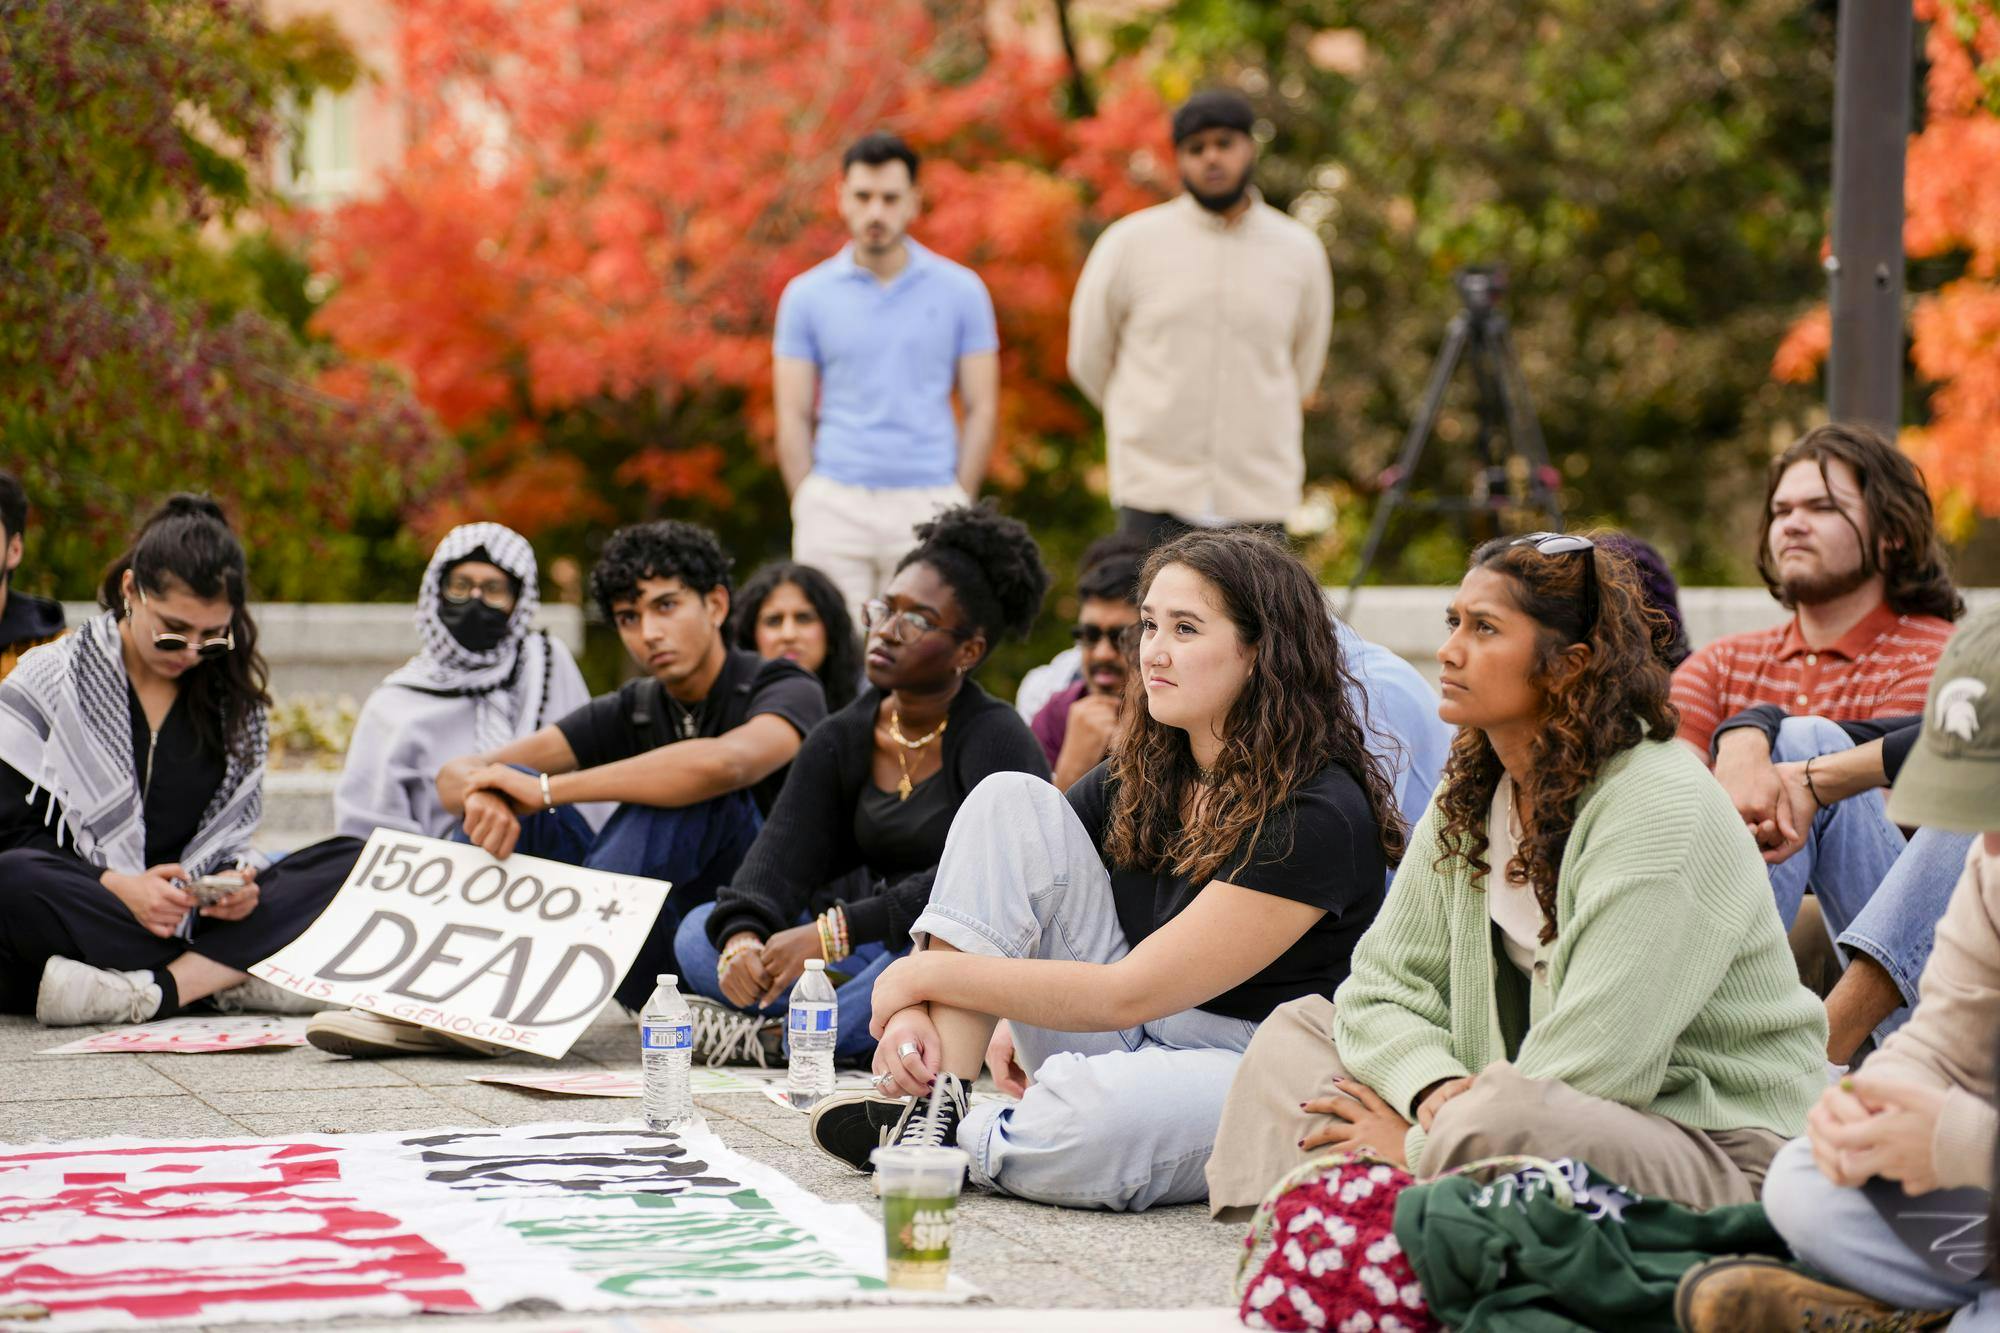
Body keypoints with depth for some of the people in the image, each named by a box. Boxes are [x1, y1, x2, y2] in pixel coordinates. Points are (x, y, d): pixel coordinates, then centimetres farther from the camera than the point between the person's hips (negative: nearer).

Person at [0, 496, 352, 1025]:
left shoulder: (233, 697, 14)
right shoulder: (48, 679, 3)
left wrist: (233, 881, -9)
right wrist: (120, 887, -19)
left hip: (186, 919, 4)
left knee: (347, 864, -17)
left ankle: (157, 989, -34)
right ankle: (230, 977, -32)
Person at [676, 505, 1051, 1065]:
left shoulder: (996, 740, -12)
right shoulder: (841, 741, 7)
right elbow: (779, 856, -5)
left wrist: (834, 932, -32)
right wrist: (742, 936, -28)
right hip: (877, 957, 6)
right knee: (702, 932, -9)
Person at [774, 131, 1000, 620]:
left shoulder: (961, 290, 5)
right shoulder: (806, 295, 7)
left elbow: (981, 408, 6)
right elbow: (794, 417, 7)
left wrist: (959, 509, -1)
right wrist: (809, 511, -1)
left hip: (926, 506, 0)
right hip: (835, 505, 0)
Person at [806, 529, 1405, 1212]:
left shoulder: (1318, 815, -18)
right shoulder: (1141, 775, 6)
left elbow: (1129, 994, -21)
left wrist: (930, 974, -16)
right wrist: (917, 1009, -16)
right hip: (1123, 1045, 7)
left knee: (1096, 1110, -43)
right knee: (1011, 799, -7)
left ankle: (955, 1145, -8)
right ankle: (935, 1105, -17)